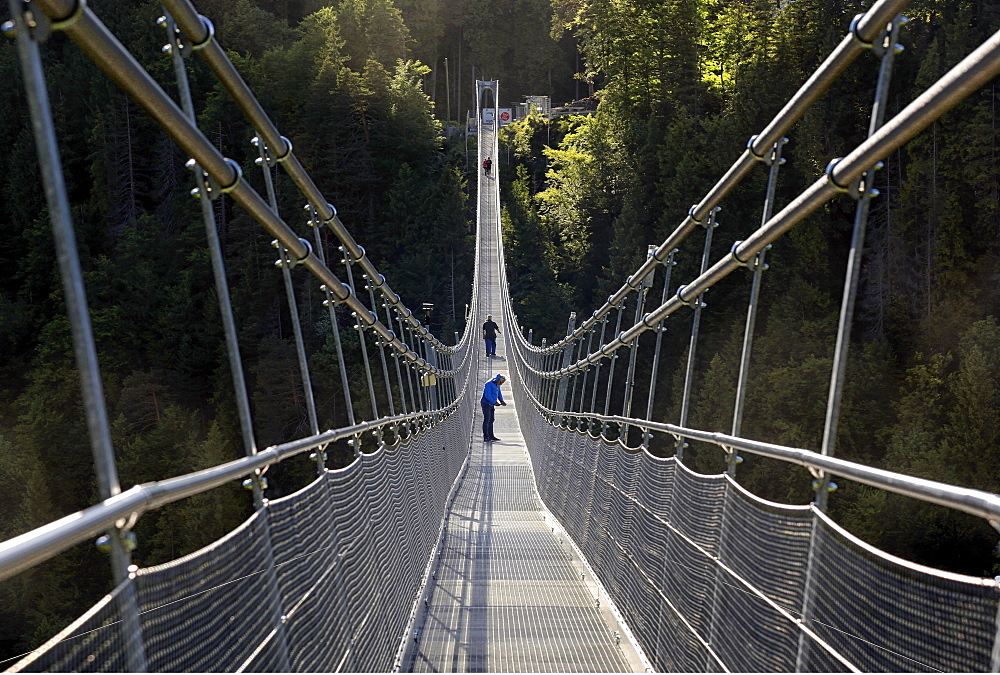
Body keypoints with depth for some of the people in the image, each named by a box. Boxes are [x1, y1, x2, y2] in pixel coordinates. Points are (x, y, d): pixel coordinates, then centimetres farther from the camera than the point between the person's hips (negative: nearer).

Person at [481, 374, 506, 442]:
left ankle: (491, 436, 16)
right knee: (486, 420, -11)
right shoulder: (489, 384, -18)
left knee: (491, 420, 10)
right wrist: (494, 402, -23)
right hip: (486, 404, -9)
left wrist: (502, 401, 3)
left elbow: (499, 394, 20)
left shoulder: (497, 386, 11)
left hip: (491, 405, 9)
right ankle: (485, 437, -12)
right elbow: (487, 396, -24)